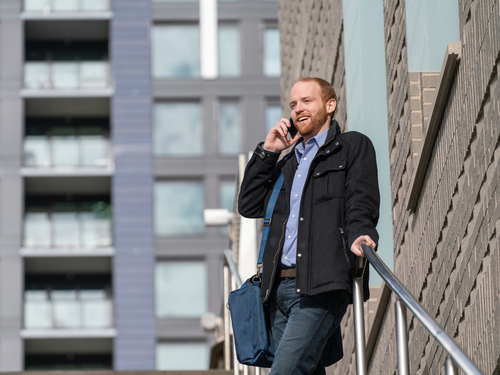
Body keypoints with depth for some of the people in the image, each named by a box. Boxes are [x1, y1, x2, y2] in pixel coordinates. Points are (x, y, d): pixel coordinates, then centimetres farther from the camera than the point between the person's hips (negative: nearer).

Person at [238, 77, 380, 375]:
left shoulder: (353, 146, 11)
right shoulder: (288, 163, 30)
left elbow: (361, 205, -3)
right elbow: (249, 206, 22)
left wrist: (359, 238, -24)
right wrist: (267, 151, 18)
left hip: (320, 287, -7)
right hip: (281, 288, 7)